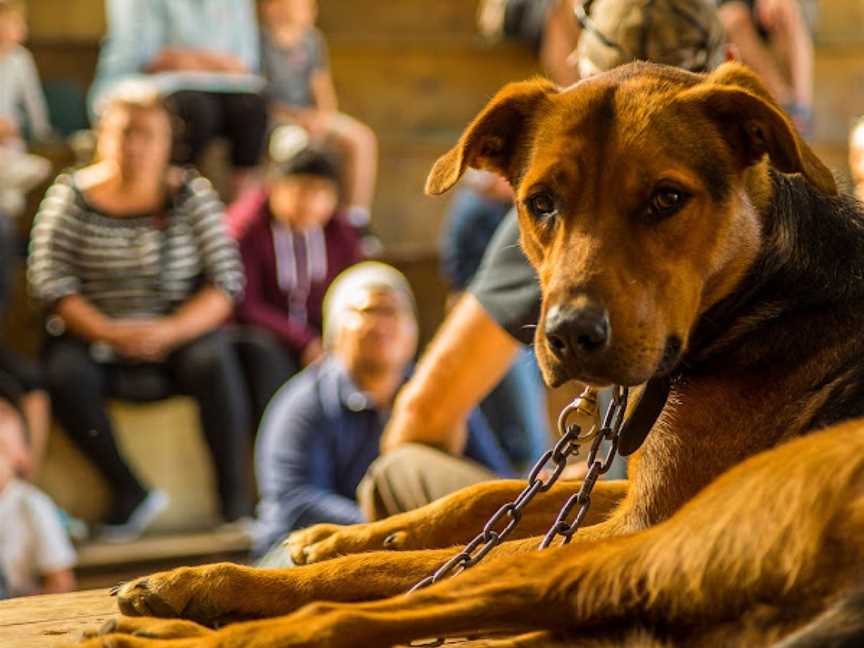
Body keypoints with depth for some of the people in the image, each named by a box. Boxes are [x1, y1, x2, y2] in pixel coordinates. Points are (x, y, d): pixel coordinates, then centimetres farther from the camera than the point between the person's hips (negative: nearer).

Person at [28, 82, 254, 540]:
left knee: (214, 359, -31)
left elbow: (226, 282, -6)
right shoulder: (71, 196, 0)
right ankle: (131, 493, -19)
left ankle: (235, 499, -23)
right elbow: (49, 282, -8)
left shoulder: (191, 195, 0)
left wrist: (169, 331, -21)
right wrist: (110, 333, -22)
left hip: (177, 338, 0)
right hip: (93, 339, 0)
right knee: (62, 373, -30)